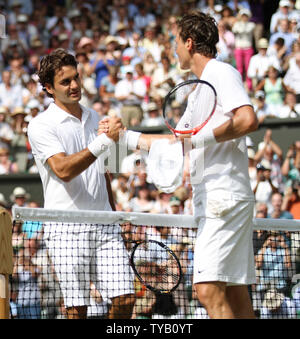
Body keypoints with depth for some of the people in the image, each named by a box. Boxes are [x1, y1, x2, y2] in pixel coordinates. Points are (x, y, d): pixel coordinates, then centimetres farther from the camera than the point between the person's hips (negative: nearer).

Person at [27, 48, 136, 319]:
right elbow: (63, 170, -19)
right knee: (77, 308, -6)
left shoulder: (95, 119, 17)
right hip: (66, 228, -5)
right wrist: (105, 141, -24)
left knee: (125, 298, -5)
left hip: (104, 226, 5)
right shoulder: (41, 126, -3)